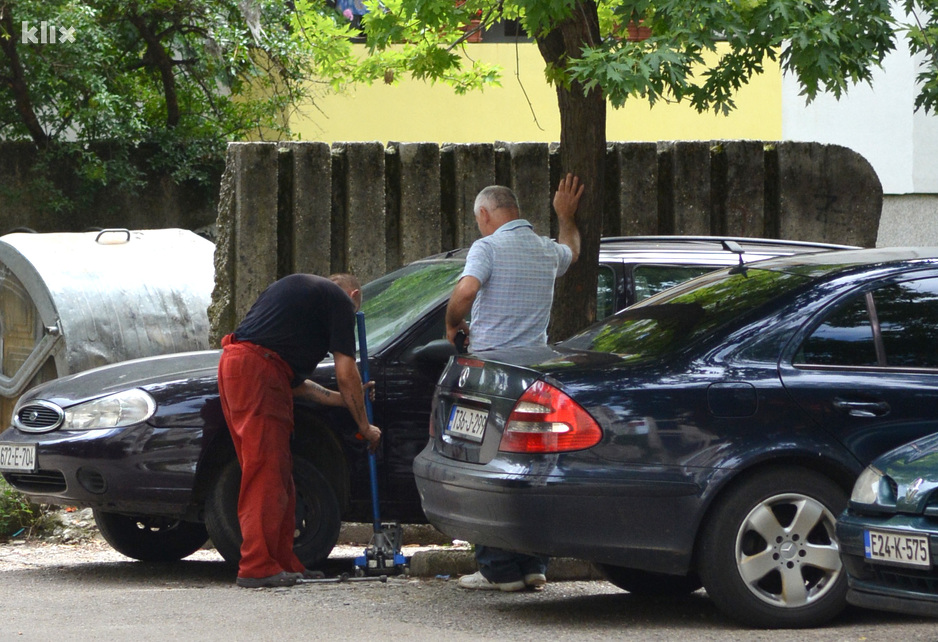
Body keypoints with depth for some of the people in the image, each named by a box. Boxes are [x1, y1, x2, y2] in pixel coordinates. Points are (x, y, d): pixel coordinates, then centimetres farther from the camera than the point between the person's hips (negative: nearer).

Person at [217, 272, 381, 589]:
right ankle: (257, 565, -11)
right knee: (266, 471, -8)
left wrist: (338, 398, 32)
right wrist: (364, 426, 13)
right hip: (257, 371, -9)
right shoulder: (339, 299, 6)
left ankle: (283, 562, 14)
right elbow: (346, 372, 3)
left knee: (277, 472, 12)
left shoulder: (296, 287, 31)